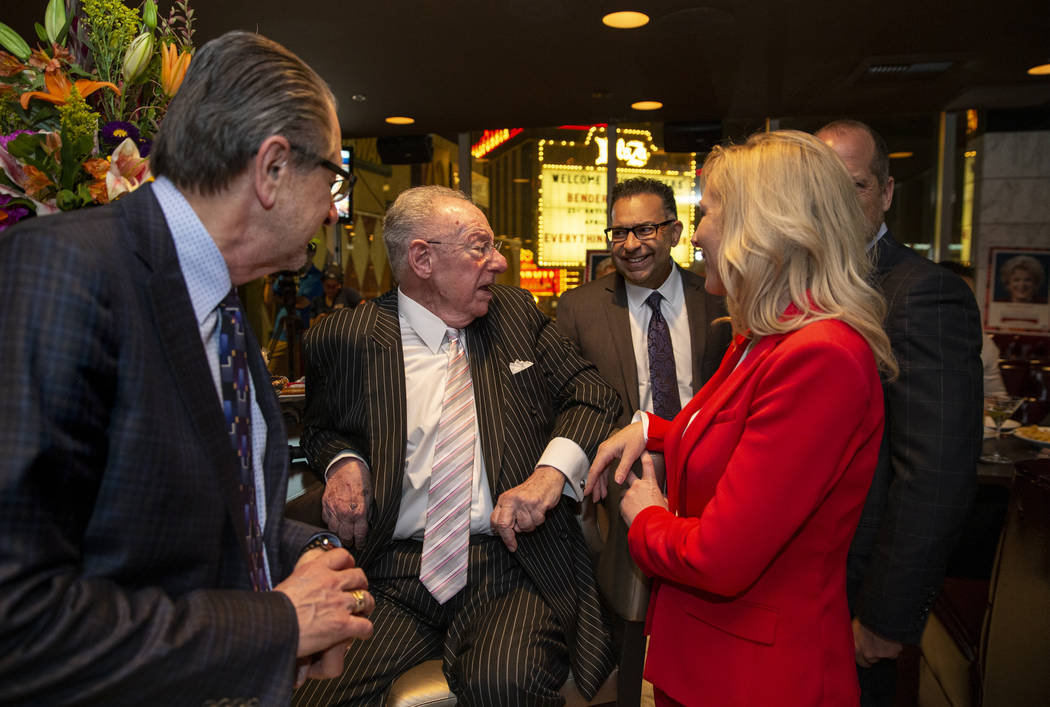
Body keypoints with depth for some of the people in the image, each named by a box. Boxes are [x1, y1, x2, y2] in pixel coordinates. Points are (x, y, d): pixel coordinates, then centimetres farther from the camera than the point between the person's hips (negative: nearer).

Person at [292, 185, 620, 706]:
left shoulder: (515, 313, 9)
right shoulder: (345, 338, 2)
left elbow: (592, 392, 7)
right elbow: (320, 428, 20)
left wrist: (551, 470, -13)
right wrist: (342, 461, -5)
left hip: (513, 563, 0)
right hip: (394, 575, 1)